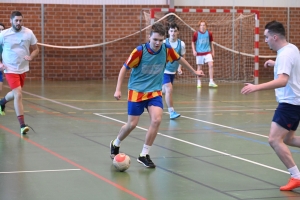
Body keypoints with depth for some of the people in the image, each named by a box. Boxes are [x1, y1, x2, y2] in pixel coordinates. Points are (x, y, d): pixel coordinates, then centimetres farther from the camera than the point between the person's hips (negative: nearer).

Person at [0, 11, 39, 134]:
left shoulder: (28, 33, -2)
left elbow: (36, 49, 7)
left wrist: (31, 57, -14)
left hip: (23, 69, 4)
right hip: (10, 69, -4)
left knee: (15, 94, 20)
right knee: (18, 94, -17)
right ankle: (22, 125, -15)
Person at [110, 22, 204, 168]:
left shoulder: (167, 49, -9)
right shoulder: (140, 51, -18)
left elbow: (179, 59, 12)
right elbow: (124, 68, -9)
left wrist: (194, 71, 24)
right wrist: (118, 90, -14)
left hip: (155, 92, 3)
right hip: (136, 91, -3)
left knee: (156, 120, -18)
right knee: (132, 124, 0)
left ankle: (144, 155, -4)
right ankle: (115, 144, 32)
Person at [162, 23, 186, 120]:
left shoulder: (181, 44, -3)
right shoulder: (164, 43, -11)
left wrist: (179, 68, -6)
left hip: (173, 71, 5)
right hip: (164, 70, -5)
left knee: (164, 90, 16)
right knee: (169, 89, -20)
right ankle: (171, 112, -16)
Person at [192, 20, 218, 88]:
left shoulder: (209, 33, 1)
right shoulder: (196, 34, -3)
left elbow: (211, 43, 13)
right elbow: (193, 43, 7)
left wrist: (212, 51, 13)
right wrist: (194, 50, -5)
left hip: (207, 52, 1)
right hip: (199, 53, -1)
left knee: (211, 65, -13)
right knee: (199, 67, 4)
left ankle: (211, 82, -9)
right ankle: (199, 82, 15)